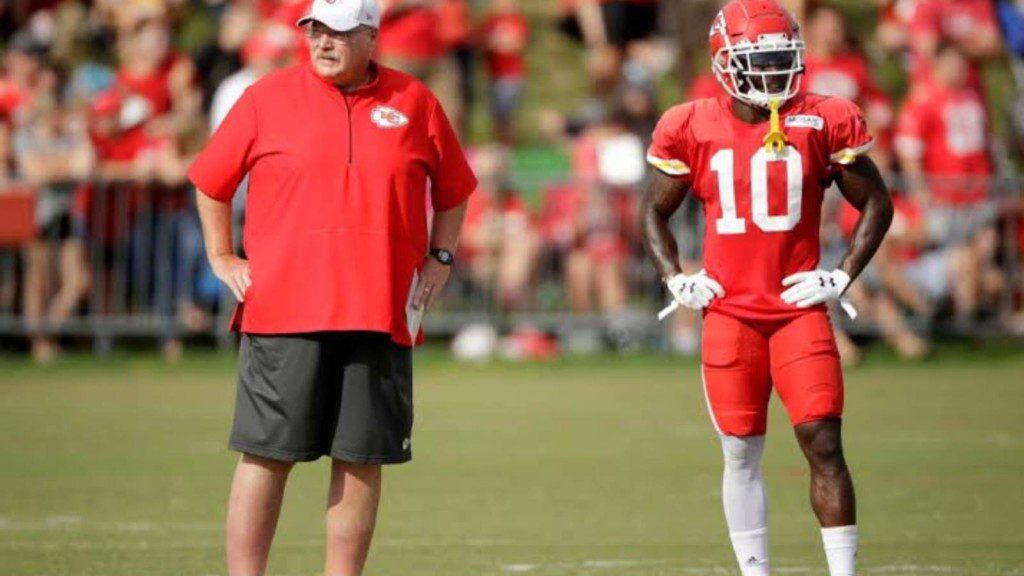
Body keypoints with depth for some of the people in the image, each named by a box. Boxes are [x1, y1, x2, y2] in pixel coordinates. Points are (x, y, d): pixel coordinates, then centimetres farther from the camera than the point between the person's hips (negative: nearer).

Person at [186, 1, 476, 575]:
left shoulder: (415, 103, 8)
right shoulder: (268, 98, 4)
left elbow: (454, 189, 21)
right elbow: (211, 182, 13)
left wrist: (440, 258, 11)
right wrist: (222, 259, 7)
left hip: (381, 317, 2)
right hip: (282, 309, -2)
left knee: (362, 460, 3)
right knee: (267, 454, -3)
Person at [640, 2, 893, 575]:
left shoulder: (824, 122, -2)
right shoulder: (694, 129, 1)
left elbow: (877, 205, 7)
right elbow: (655, 212, 14)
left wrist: (842, 276, -3)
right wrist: (677, 279, 2)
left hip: (800, 308, -1)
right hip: (730, 313, 1)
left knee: (824, 444, -8)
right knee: (742, 453, 6)